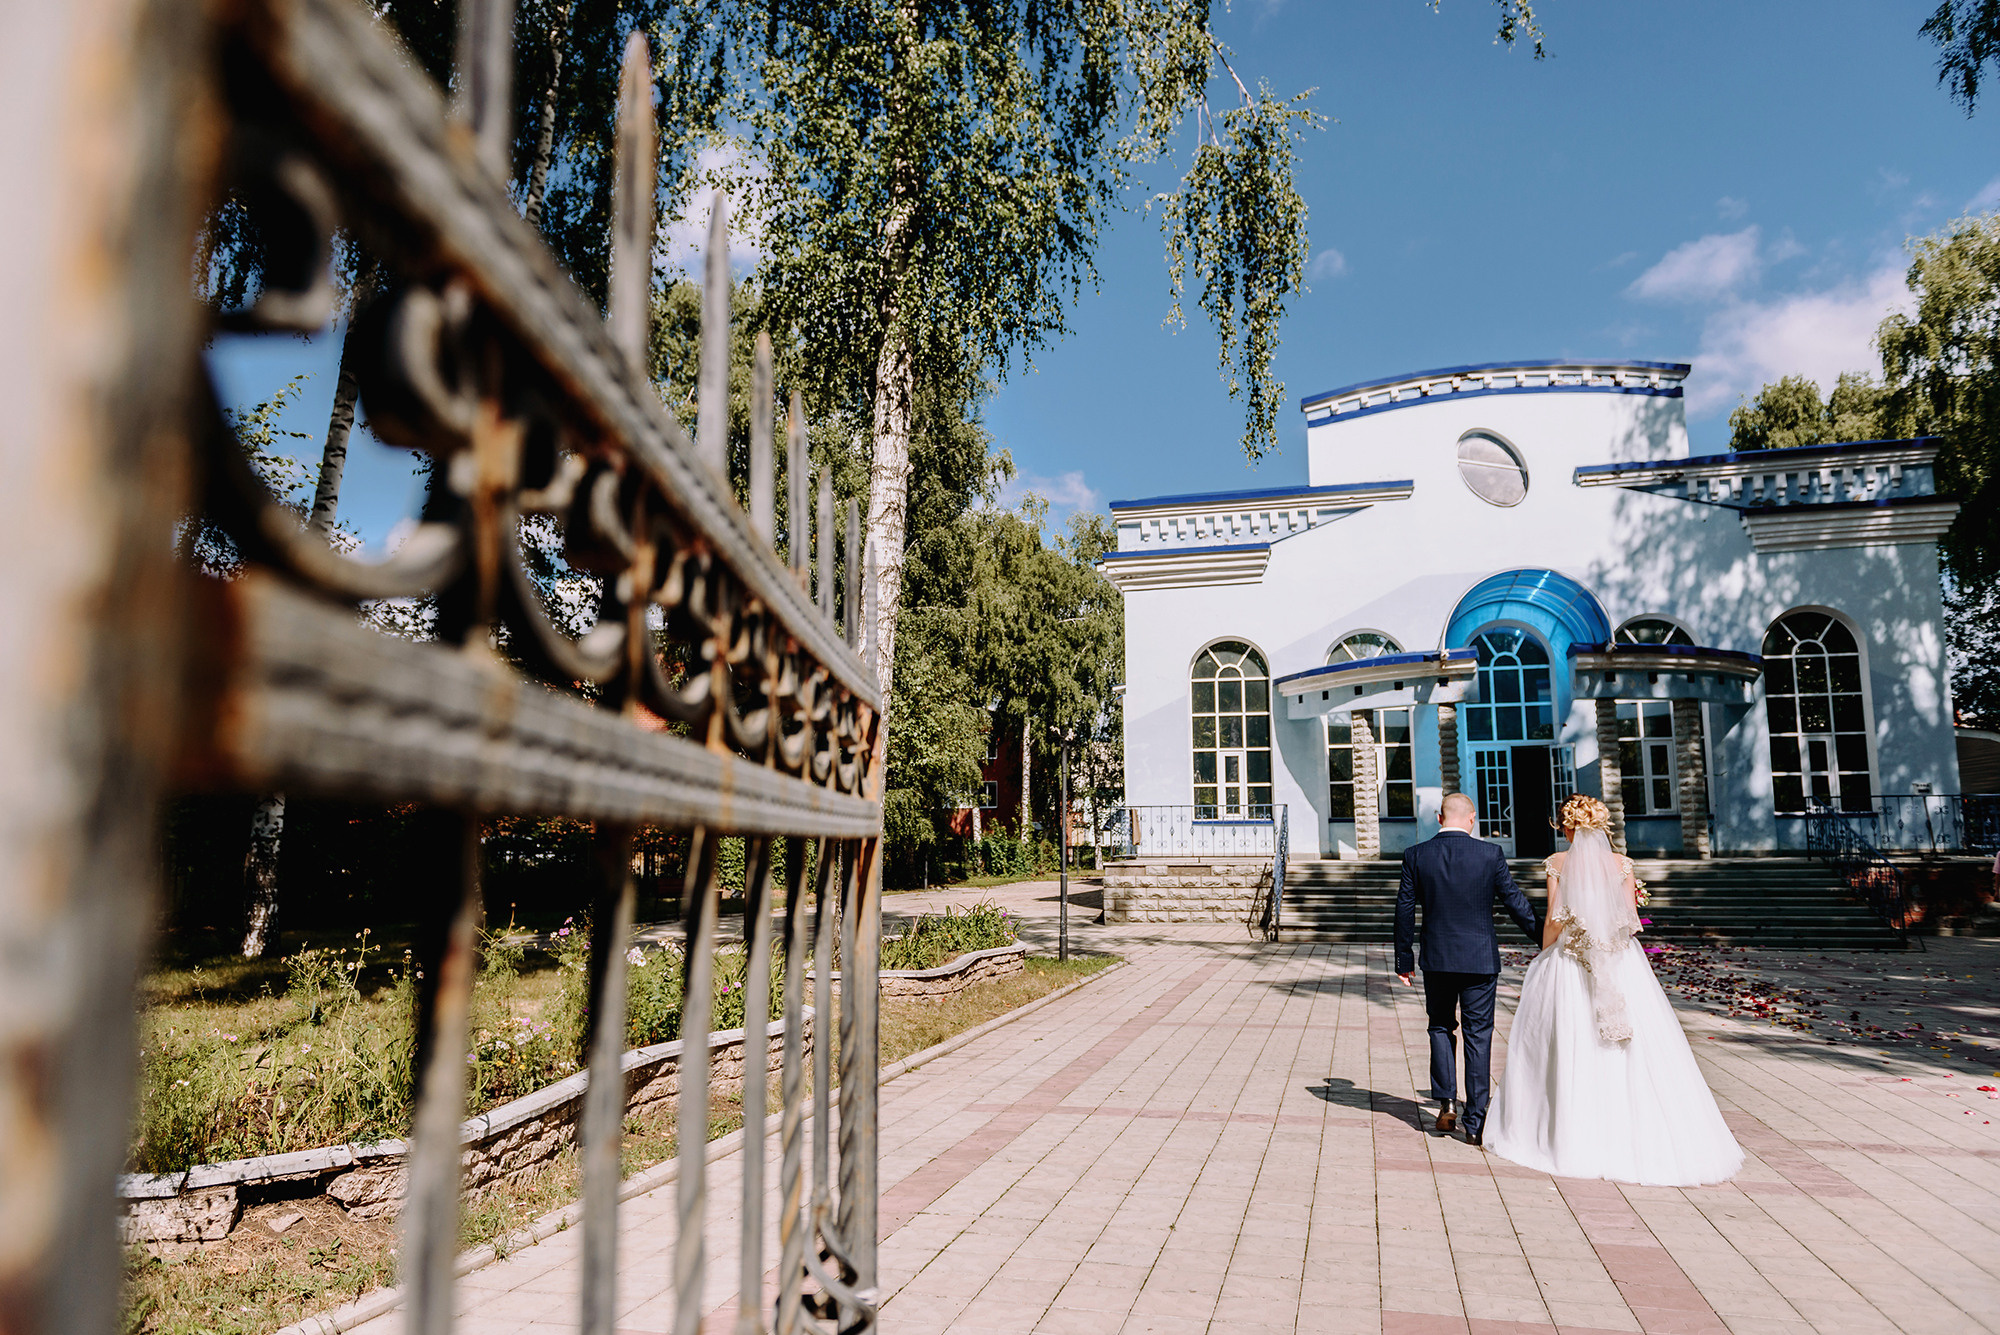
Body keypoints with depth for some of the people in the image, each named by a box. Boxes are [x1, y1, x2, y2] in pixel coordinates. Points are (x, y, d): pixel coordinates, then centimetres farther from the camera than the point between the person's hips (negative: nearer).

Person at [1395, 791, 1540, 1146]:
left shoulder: (1415, 855, -4)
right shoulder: (1490, 854, -7)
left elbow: (1404, 911, -1)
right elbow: (1516, 902, -1)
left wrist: (1404, 959, 7)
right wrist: (1544, 940, 14)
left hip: (1436, 958, 1)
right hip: (1480, 959, -1)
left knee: (1440, 1028, 18)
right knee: (1478, 1036, 7)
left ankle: (1446, 1104, 9)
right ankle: (1475, 1121, 9)